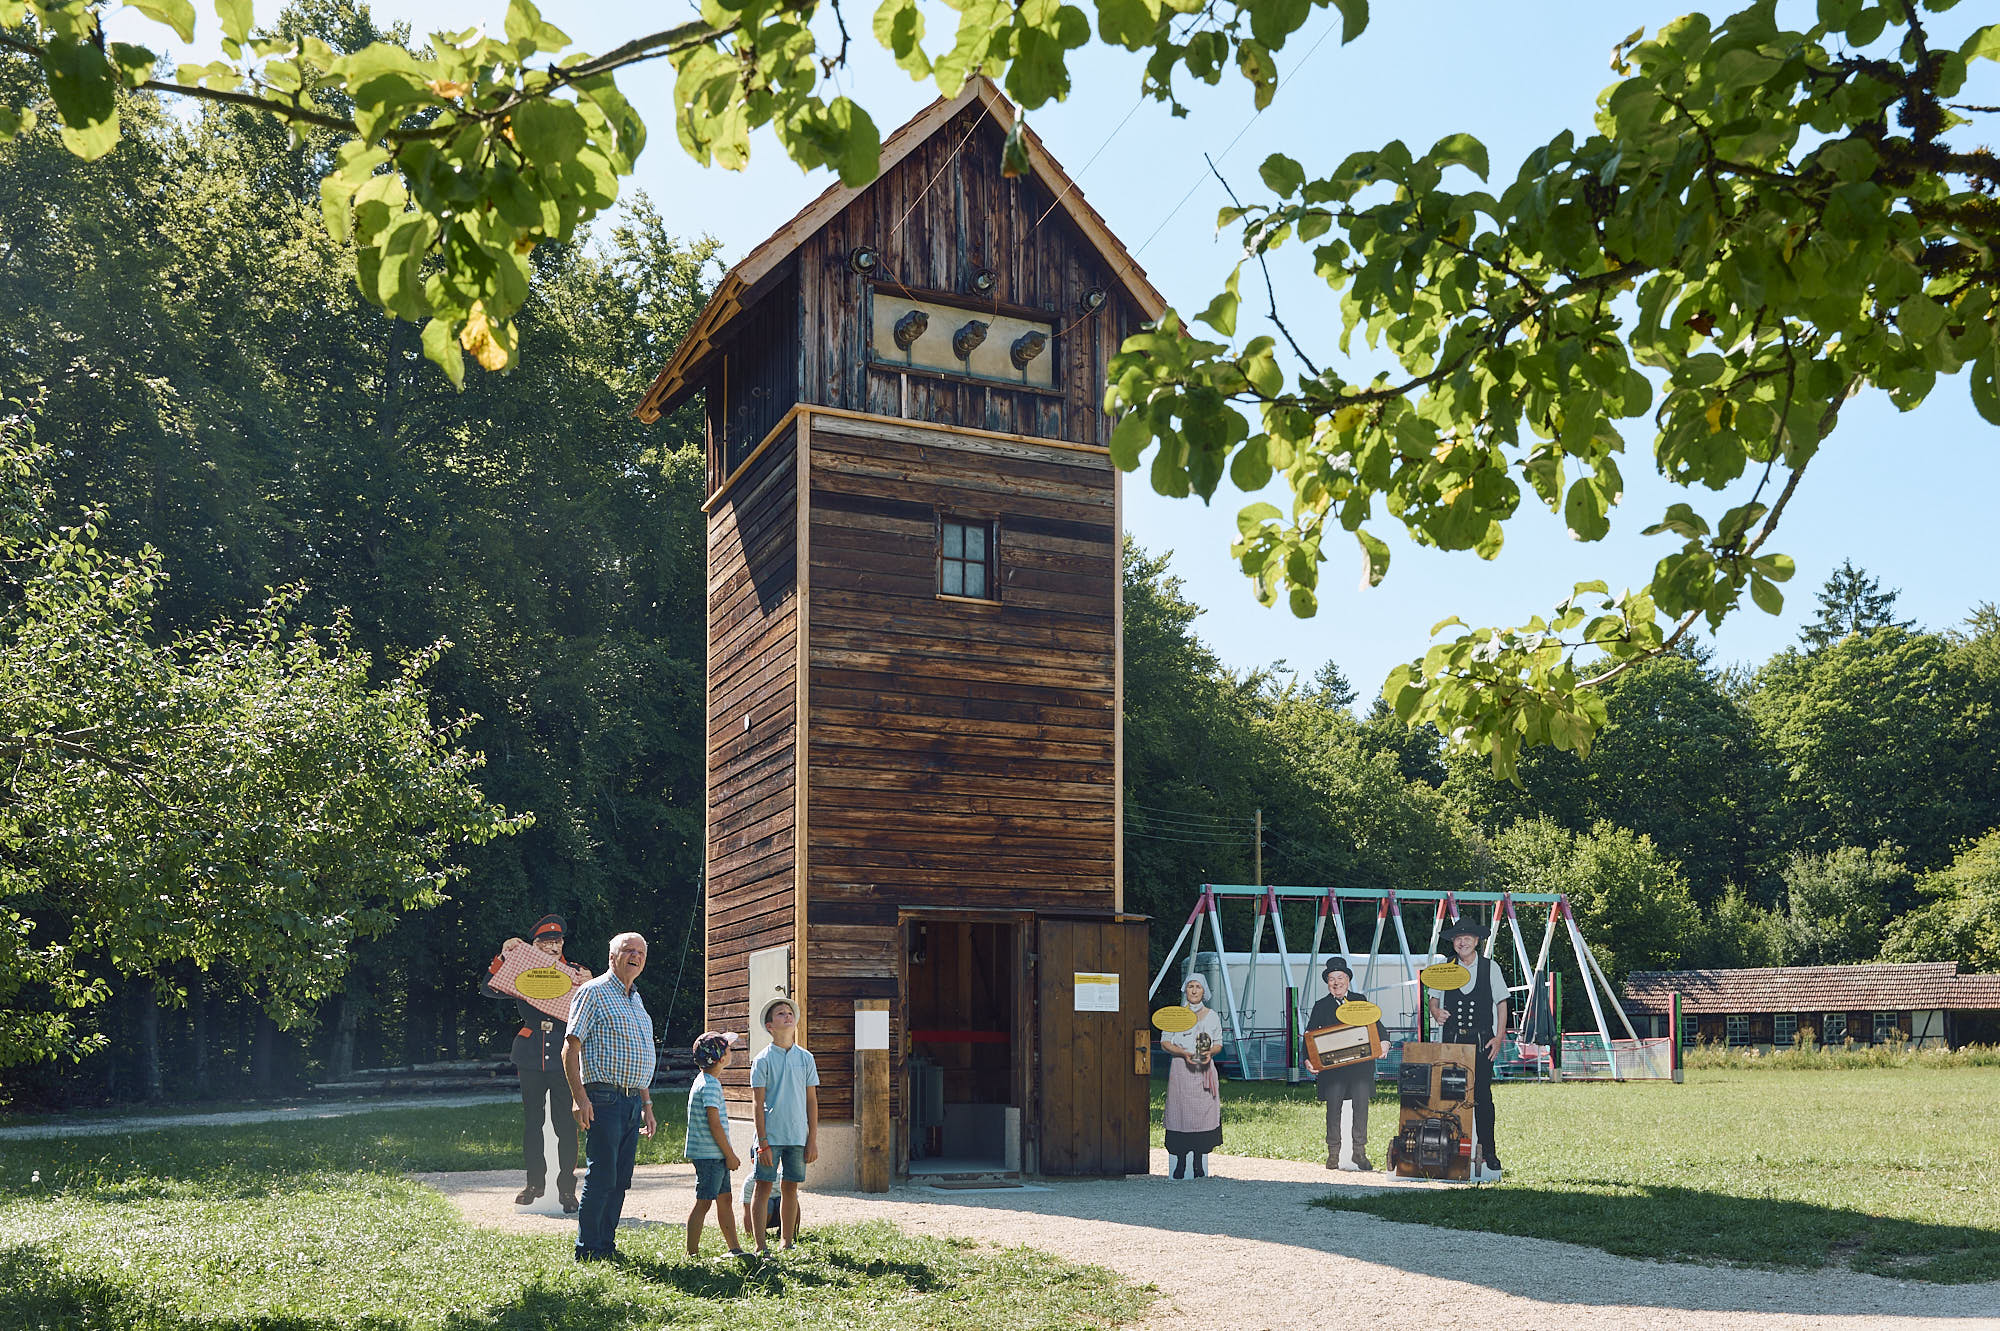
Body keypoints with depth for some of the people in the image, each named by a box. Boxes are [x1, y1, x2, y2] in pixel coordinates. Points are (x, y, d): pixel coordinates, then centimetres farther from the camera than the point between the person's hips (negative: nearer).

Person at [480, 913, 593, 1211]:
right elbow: (488, 989, 2)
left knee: (565, 1123, -4)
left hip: (563, 1060, -2)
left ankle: (567, 1187, 4)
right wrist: (503, 956, -8)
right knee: (532, 1122, 9)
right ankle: (535, 1183, 22)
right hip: (531, 1059, 2)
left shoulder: (575, 974, 7)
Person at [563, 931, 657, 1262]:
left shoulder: (636, 999, 21)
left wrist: (646, 1104, 22)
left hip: (633, 1102, 8)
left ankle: (607, 1245, 15)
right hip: (605, 1098, -8)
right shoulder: (593, 993, -4)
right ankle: (587, 1250, 1)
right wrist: (580, 1098, -18)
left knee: (620, 1179, 8)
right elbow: (570, 1049, -10)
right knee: (601, 1176, -7)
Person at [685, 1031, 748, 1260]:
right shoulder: (710, 1086, -18)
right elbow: (715, 1125, -20)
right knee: (703, 1203, -5)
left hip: (716, 1155, 10)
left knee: (725, 1199, 13)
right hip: (709, 1155, -10)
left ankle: (734, 1248, 19)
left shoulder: (706, 1080, 14)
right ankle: (692, 1253, 0)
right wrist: (730, 1155, -14)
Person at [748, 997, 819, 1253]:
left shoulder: (805, 1058, 7)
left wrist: (813, 1140, 5)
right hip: (771, 1135, -3)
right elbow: (757, 1104, -4)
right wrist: (763, 1142, -9)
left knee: (791, 1188, 8)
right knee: (764, 1187, -1)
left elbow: (811, 1101, 9)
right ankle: (760, 1245, 6)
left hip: (798, 1136, 3)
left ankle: (787, 1242, 20)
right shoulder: (763, 1060, -3)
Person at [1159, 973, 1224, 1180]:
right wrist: (1184, 1053, -12)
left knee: (1203, 1113, -3)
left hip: (1204, 1070, 1)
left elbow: (1218, 1044, 13)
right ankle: (1180, 1163, 4)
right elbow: (1165, 1042, 4)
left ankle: (1199, 1163, 4)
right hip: (1181, 1069, -1)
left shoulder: (1211, 1015, 11)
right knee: (1181, 1114, -4)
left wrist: (1209, 1052, -9)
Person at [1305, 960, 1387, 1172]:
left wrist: (1383, 1042, -13)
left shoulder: (1361, 1001, 13)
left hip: (1361, 1064, 1)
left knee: (1361, 1105, -1)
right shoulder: (1321, 1006, 8)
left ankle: (1359, 1151, 9)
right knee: (1333, 1107, -1)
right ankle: (1333, 1152, 10)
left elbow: (1375, 1024, 7)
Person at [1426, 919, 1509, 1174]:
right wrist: (1436, 1012, -6)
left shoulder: (1490, 967, 5)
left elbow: (1501, 1003, 6)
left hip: (1482, 1040, -2)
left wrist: (1499, 1037, -3)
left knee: (1482, 1096, -6)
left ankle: (1488, 1152, 1)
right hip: (1452, 1039, 2)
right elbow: (1434, 998, 17)